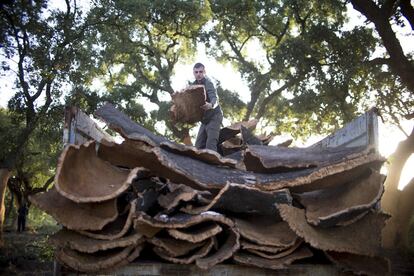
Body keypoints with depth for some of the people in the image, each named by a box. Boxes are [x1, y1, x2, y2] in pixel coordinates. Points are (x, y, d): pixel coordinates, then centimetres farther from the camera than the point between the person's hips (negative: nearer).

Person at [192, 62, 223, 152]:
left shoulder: (208, 83, -15)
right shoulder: (194, 85, 9)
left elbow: (215, 99, -32)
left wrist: (210, 105, -55)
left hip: (214, 117, -8)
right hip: (205, 119, 8)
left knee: (210, 144, -20)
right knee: (198, 146, 4)